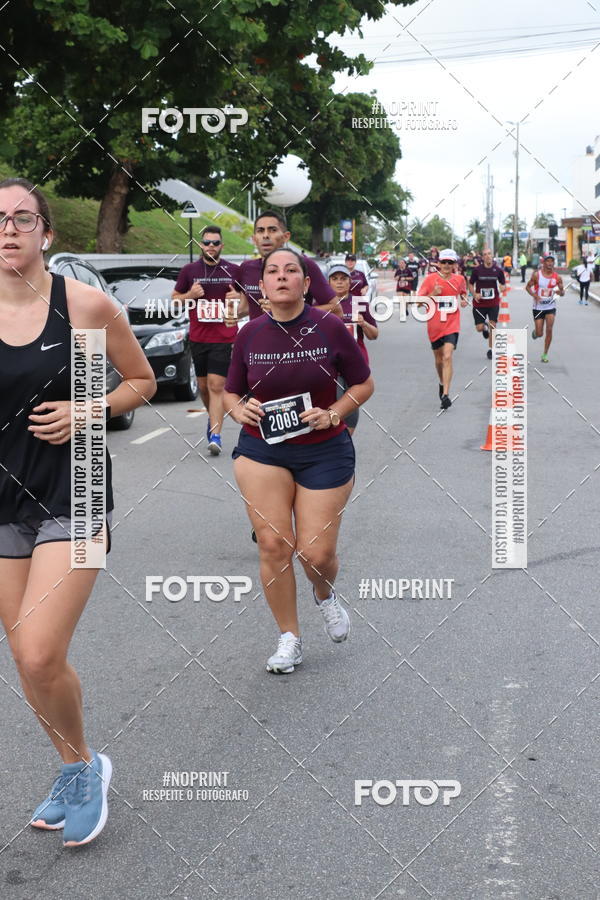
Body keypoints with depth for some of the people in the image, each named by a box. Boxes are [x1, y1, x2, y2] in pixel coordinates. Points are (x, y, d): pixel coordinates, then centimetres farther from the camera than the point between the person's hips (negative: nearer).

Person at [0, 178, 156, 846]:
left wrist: (86, 413, -12)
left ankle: (84, 764, 14)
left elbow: (142, 381, 4)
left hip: (73, 497, -4)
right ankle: (75, 771, 36)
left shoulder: (83, 304, -8)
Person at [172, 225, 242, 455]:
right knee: (203, 386, 13)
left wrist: (238, 297, -8)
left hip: (224, 338, -3)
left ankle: (215, 435, -15)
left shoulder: (234, 271, 3)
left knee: (216, 385, -12)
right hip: (198, 338, 3)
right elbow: (174, 299, 13)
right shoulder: (189, 270, 6)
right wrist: (190, 295, -7)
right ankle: (213, 417, 41)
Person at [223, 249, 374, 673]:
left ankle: (325, 595, 36)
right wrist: (239, 409, -11)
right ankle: (289, 638, 15)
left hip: (325, 451, -1)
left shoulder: (330, 328, -7)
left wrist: (333, 412, -13)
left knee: (317, 553, -2)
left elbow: (364, 384, 3)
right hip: (262, 450, 2)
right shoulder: (250, 334, -2)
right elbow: (230, 393, 11)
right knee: (273, 544, -4)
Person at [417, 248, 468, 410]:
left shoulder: (460, 279, 3)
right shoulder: (430, 279, -3)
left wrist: (464, 299, 3)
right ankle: (442, 384, 43)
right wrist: (432, 294, -20)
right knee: (438, 359, 14)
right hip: (434, 325, 1)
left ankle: (445, 395, -21)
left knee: (447, 357, -17)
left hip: (452, 325, -1)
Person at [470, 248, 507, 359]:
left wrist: (503, 288, -16)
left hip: (493, 303, 0)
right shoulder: (477, 270, -6)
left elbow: (503, 284, 8)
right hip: (479, 303, 0)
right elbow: (471, 284, 4)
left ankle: (491, 349, 8)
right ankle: (485, 327, 38)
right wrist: (475, 294, -13)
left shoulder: (498, 270, -3)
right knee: (479, 328, -1)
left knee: (492, 325, -7)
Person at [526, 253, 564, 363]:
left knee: (549, 330, -12)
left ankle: (545, 354, 0)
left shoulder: (557, 277, -4)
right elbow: (528, 287, 0)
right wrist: (534, 295, -18)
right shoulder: (536, 275, -10)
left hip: (550, 307, 1)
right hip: (538, 307, -1)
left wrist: (560, 292, -20)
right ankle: (535, 332, 42)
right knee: (539, 333, 2)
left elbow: (562, 292, 5)